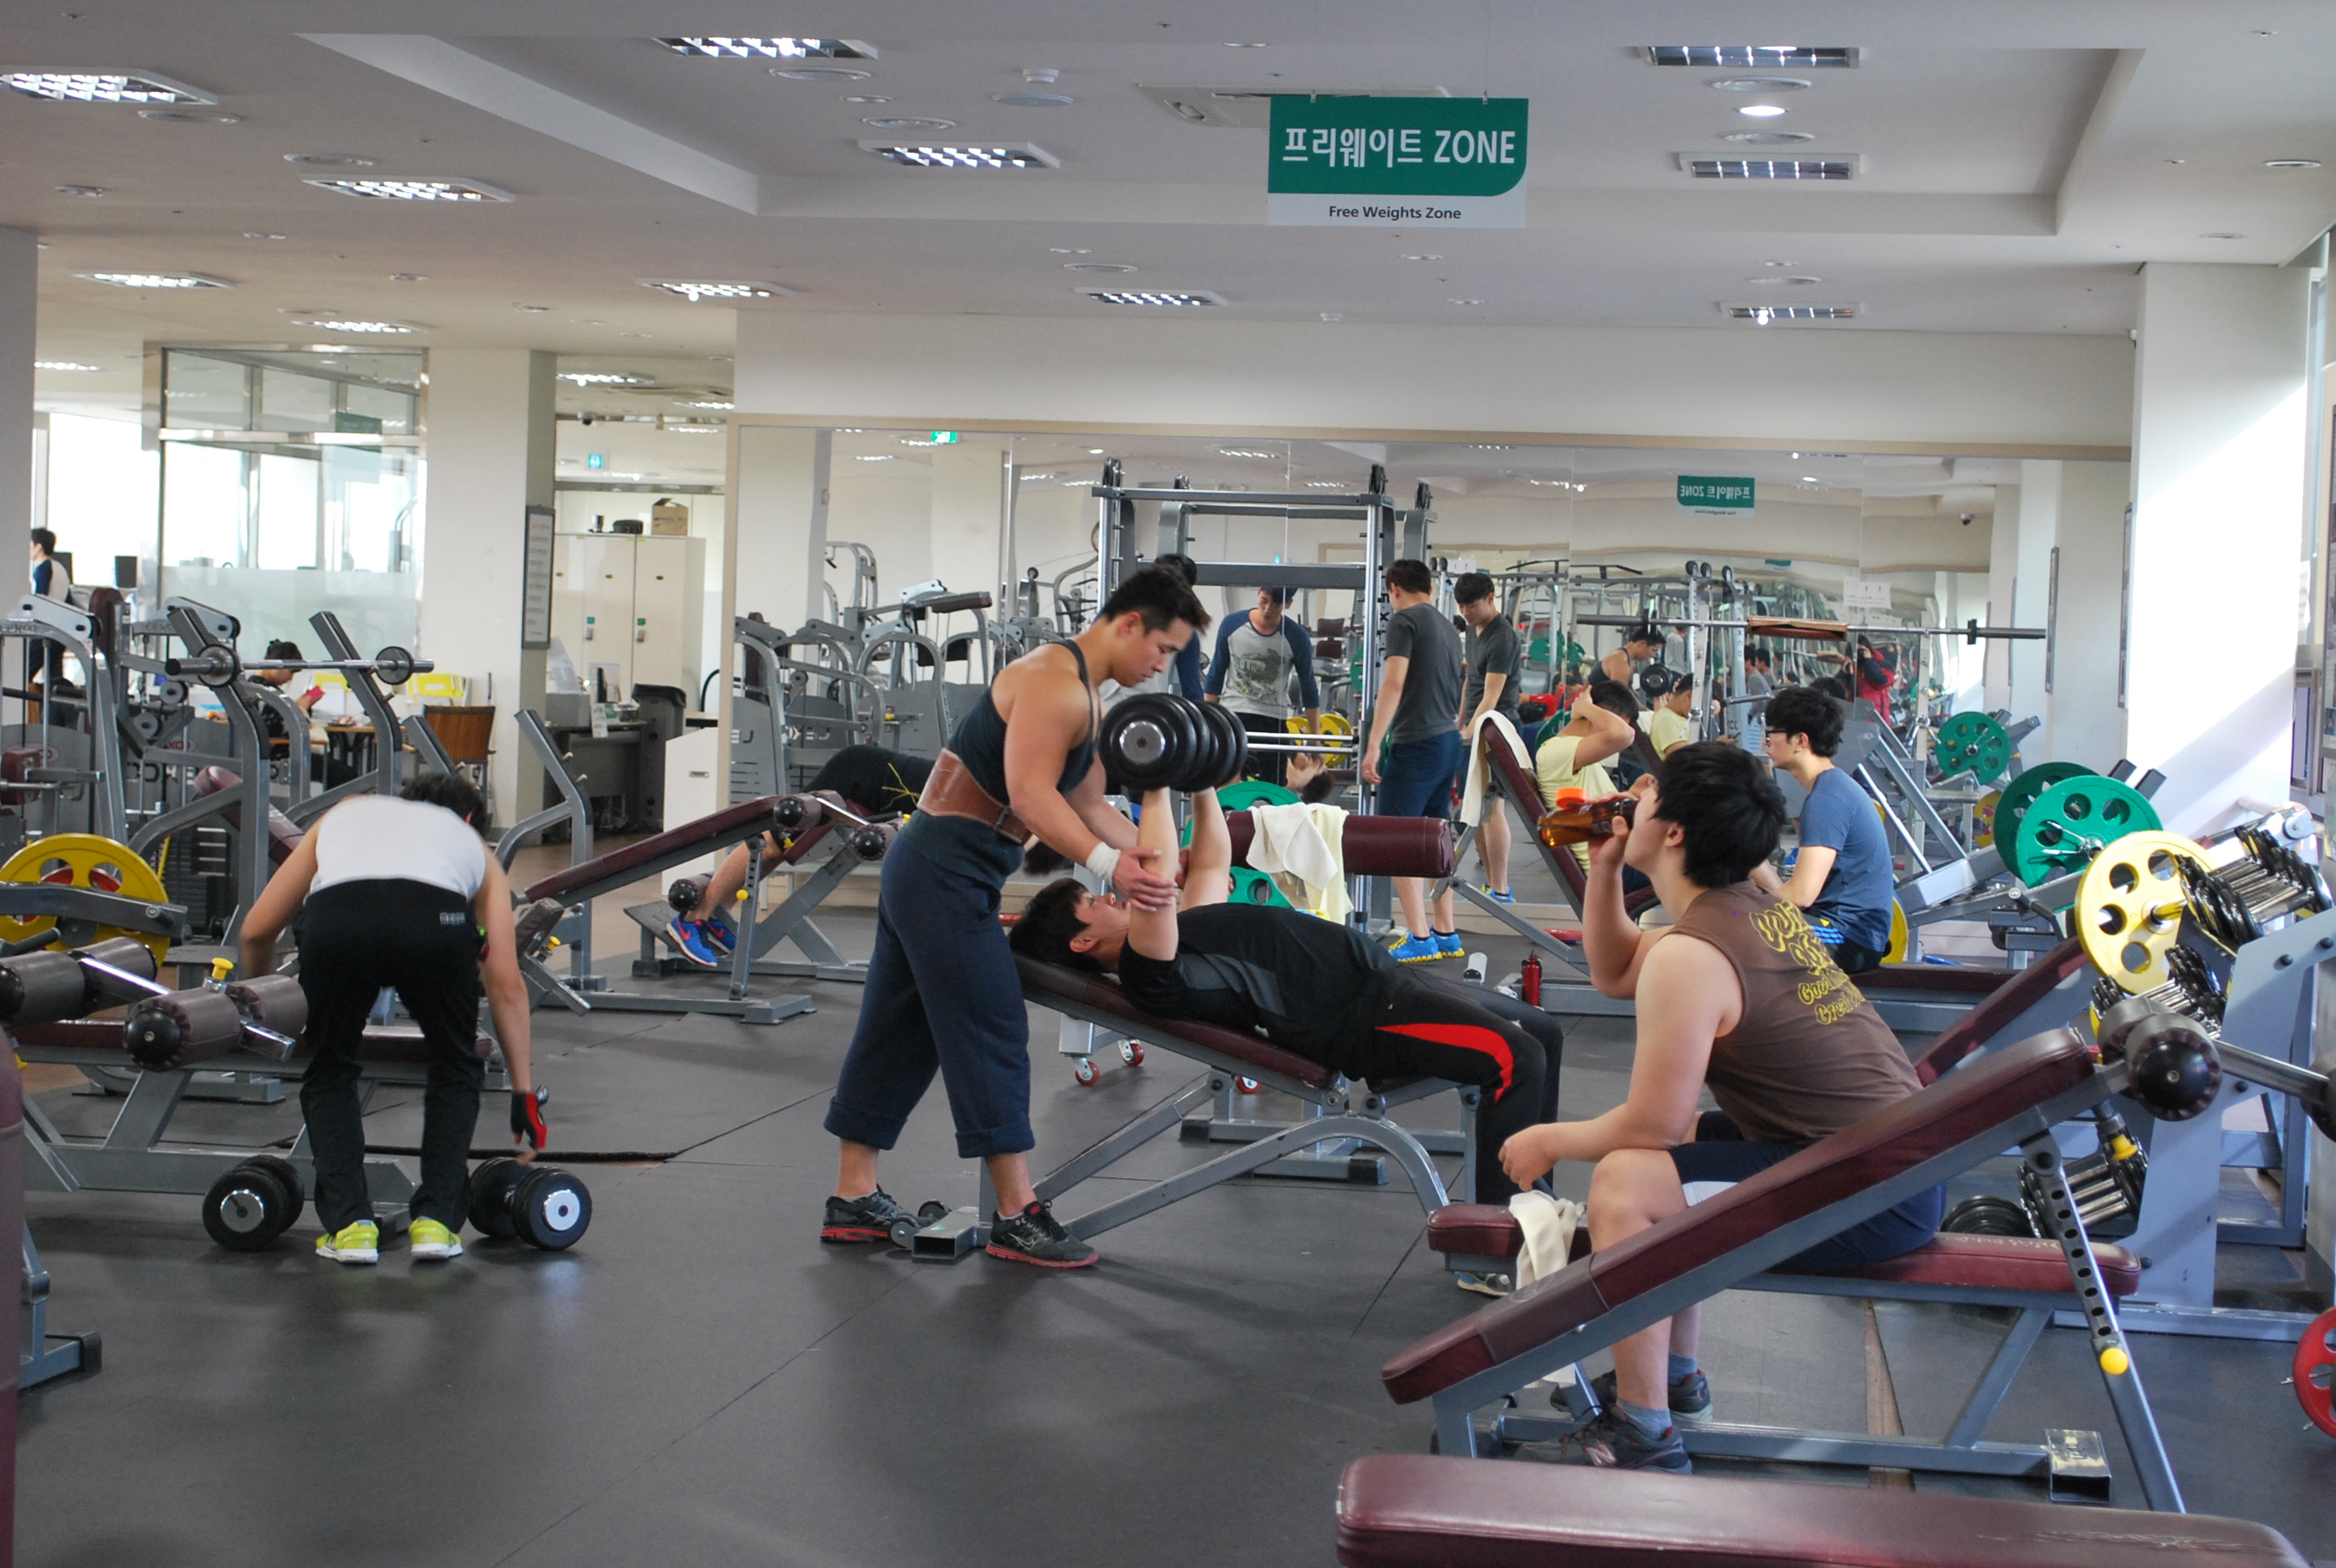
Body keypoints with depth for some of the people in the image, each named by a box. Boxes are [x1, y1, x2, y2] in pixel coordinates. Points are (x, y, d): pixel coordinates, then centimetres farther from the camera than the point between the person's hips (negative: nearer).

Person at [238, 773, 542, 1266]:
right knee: (455, 1069, 27)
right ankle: (437, 1220, 17)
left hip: (334, 917, 0)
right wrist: (524, 1093, 35)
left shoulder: (345, 814, 42)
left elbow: (257, 930, 38)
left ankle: (349, 1224, 14)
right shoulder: (471, 843, 39)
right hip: (436, 922, 0)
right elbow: (506, 984, 32)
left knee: (329, 1072, 26)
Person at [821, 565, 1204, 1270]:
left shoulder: (1088, 699, 17)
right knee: (994, 1035, -7)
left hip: (925, 870, 11)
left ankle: (854, 1200, 20)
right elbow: (1030, 794, -26)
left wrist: (1162, 862, 14)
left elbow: (1087, 804, 18)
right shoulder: (1054, 679, -16)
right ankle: (1016, 1218, -4)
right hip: (947, 874, -11)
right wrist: (1109, 865, -34)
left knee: (897, 1034, 13)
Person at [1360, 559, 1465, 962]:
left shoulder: (1404, 620, -8)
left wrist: (1373, 744, -19)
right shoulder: (1448, 629, 17)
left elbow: (1394, 683, -18)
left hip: (1416, 744, -9)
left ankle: (1420, 939, -10)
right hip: (1449, 742, 9)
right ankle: (1446, 935, 17)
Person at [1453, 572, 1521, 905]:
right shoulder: (1473, 631, 13)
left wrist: (1469, 735, -28)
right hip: (1473, 728, 9)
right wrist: (1459, 726, 21)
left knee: (1491, 808, -11)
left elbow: (1491, 696, -21)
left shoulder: (1502, 638, -16)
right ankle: (1490, 883, 17)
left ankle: (1501, 891, -10)